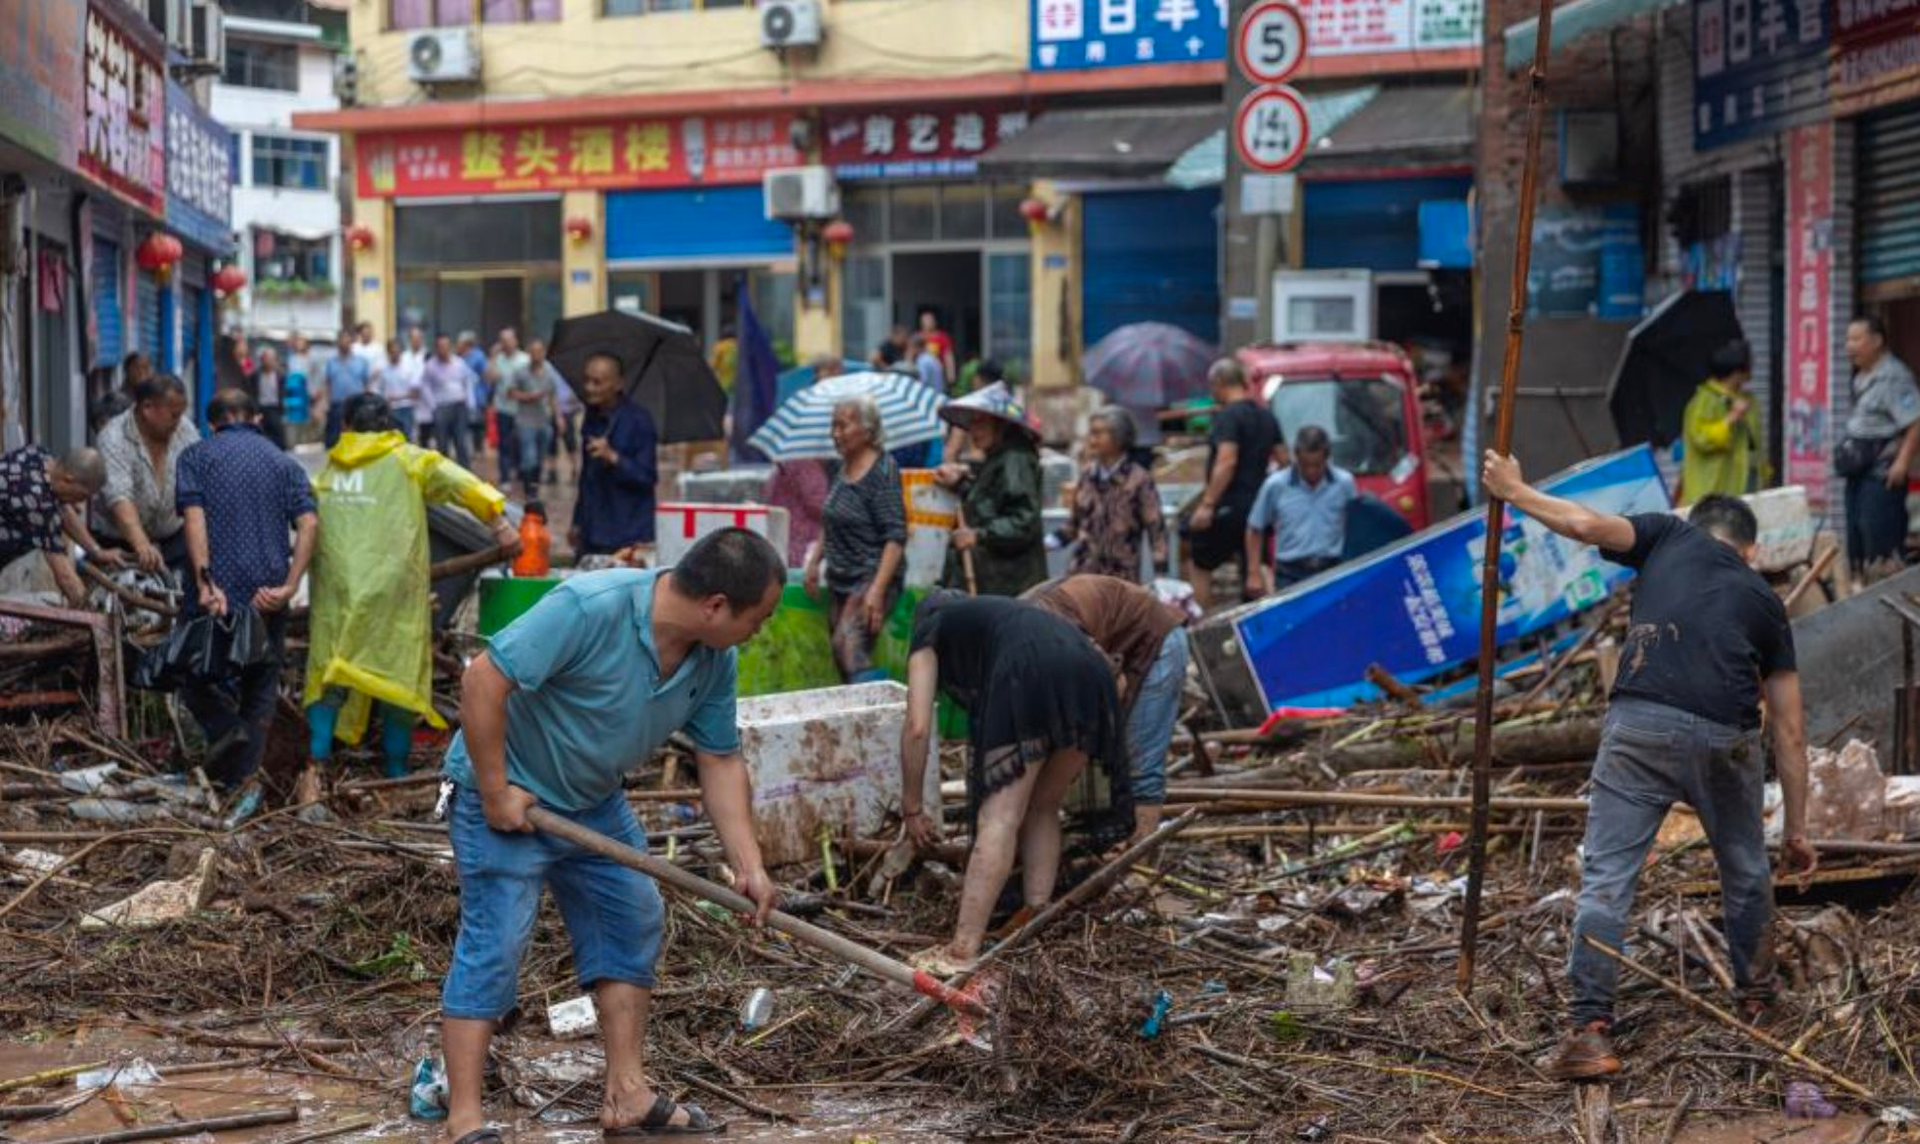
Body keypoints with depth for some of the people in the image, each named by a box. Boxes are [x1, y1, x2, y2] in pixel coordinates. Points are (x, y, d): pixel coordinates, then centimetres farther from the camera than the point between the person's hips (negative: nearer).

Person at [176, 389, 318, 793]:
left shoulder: (196, 457, 5)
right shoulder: (284, 463, 12)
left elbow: (194, 519, -10)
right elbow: (308, 523, -3)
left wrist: (205, 582, -16)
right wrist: (289, 585, -8)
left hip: (217, 593, -2)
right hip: (267, 596, 2)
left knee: (200, 682, 11)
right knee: (261, 688, 12)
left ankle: (225, 726, -18)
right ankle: (241, 781, 7)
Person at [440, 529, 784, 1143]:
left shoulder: (716, 660, -7)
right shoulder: (589, 608, -32)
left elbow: (721, 761, 2)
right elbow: (484, 679, -31)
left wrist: (748, 863, -6)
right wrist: (495, 793, -25)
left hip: (594, 802, 8)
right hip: (508, 795, -8)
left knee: (632, 925, 10)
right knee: (494, 945, -10)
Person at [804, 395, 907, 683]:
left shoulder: (882, 471, -13)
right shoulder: (844, 468, 10)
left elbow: (895, 537, -18)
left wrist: (877, 589, -24)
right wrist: (814, 562, 17)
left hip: (871, 576, -8)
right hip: (840, 578, 8)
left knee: (848, 644, -24)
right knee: (842, 659, 6)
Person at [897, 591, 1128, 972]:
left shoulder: (929, 631, 27)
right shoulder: (998, 614, 43)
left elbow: (917, 727, 15)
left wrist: (912, 808, 23)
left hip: (1027, 679, -6)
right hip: (1091, 675, 6)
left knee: (1000, 817, -8)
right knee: (1042, 810, 22)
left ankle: (962, 953, -11)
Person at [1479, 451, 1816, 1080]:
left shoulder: (1671, 536, 21)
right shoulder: (1764, 601, 24)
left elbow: (1587, 525, 3)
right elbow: (1790, 732, 22)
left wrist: (1516, 492, 19)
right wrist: (1795, 826, 27)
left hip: (1640, 726, -2)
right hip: (1726, 741, 2)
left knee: (1605, 878, -1)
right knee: (1745, 869, 26)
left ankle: (1591, 1030, -9)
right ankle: (1751, 993, 45)